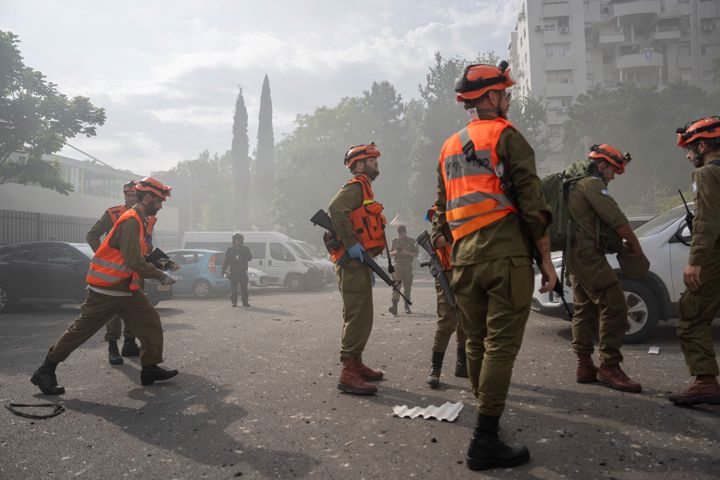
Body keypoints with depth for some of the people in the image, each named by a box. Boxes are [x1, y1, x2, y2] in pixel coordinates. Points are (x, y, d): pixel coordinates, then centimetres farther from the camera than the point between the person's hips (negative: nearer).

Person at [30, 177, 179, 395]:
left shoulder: (138, 221, 11)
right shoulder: (130, 221, -20)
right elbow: (134, 261, -26)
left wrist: (161, 264, 11)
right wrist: (160, 276, -17)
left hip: (127, 289, 9)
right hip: (106, 291, -9)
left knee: (151, 322, 5)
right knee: (81, 330, 1)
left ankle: (150, 368, 13)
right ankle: (45, 372, 16)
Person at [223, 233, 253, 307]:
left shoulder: (245, 249, 6)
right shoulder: (229, 250, 7)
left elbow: (250, 258, -1)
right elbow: (226, 261, 8)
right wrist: (224, 270, -1)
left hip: (243, 272, 0)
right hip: (233, 272, 0)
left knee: (244, 287, 0)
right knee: (233, 288, 0)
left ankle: (245, 302, 6)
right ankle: (234, 302, 7)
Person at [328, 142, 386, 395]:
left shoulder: (364, 189, 25)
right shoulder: (356, 185, -7)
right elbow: (335, 209, -27)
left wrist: (370, 266, 24)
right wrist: (352, 244, -27)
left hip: (360, 262, 10)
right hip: (353, 262, -10)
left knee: (361, 318, 17)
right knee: (357, 317, -12)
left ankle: (356, 365, 28)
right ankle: (348, 374, -10)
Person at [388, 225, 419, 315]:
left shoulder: (411, 241, 5)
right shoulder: (395, 241, 10)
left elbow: (416, 254, 2)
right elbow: (390, 253, 15)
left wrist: (407, 253, -15)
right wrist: (394, 252, -7)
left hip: (408, 266, 0)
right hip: (397, 265, 0)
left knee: (407, 287, 6)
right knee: (396, 286, -13)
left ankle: (407, 306, 20)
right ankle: (394, 306, -21)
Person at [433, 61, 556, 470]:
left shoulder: (449, 147, 19)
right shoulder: (506, 136, -3)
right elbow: (532, 203, -9)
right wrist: (547, 260, -5)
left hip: (465, 260, 7)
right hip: (507, 256, -7)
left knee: (477, 343, 15)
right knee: (501, 346, -4)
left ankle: (488, 417, 28)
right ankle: (485, 442, -2)